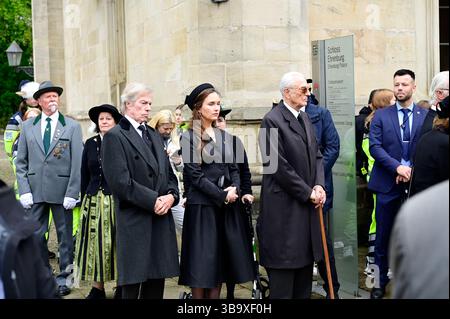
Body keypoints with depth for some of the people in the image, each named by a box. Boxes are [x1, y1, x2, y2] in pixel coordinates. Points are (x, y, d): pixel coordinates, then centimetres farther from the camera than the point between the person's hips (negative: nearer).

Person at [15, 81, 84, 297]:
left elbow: (77, 163, -2)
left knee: (65, 235, 6)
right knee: (36, 235, 7)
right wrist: (24, 190, -3)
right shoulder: (28, 127, 8)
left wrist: (72, 193, -9)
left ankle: (64, 277, 18)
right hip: (35, 190, 2)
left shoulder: (72, 127, 2)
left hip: (61, 190, -2)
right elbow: (21, 162, 8)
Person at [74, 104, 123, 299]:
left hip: (117, 201, -3)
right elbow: (84, 176, 12)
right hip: (94, 201, 3)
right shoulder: (90, 144, 8)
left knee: (117, 245, 1)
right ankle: (97, 289, 12)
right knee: (96, 245, 5)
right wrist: (84, 201, 9)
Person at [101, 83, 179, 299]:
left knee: (156, 283, 9)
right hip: (135, 222, -7)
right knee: (133, 284, -1)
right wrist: (153, 200, -15)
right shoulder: (115, 136, -6)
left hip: (161, 220, 7)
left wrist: (171, 195, -3)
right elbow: (119, 182, -15)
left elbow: (168, 174, 19)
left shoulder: (153, 135, 19)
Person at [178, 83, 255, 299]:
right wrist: (223, 195, -14)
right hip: (202, 206, -6)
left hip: (226, 207, 6)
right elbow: (196, 175, -12)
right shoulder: (189, 138, -6)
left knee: (221, 260, 7)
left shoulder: (223, 136, 12)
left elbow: (233, 169, 12)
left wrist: (235, 189, -8)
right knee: (202, 261, -2)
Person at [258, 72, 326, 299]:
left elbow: (317, 156, 15)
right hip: (284, 206, -8)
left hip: (307, 206, 8)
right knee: (284, 270, -2)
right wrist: (307, 193, -12)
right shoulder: (272, 120, -11)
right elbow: (278, 165, -16)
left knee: (305, 265, 12)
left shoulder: (305, 119, 15)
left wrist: (319, 185, -2)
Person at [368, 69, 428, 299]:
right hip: (388, 183, 0)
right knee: (383, 235, 6)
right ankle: (380, 281, 17)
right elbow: (375, 146, -5)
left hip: (416, 183, 0)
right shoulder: (381, 116, 3)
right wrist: (397, 167, -16)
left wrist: (412, 170, -12)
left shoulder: (426, 116, 3)